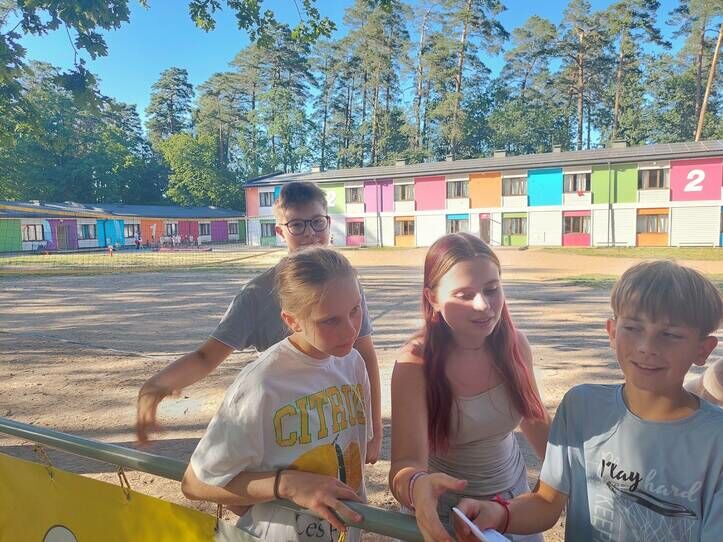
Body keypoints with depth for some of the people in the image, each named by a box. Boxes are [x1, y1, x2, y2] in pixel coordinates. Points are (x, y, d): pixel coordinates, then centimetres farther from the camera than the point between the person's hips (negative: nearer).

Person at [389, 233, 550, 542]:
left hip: (513, 491, 4)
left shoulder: (514, 344, -14)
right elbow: (406, 463, -34)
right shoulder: (415, 364, -27)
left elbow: (534, 418, 3)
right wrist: (417, 486, -55)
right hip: (444, 509, -3)